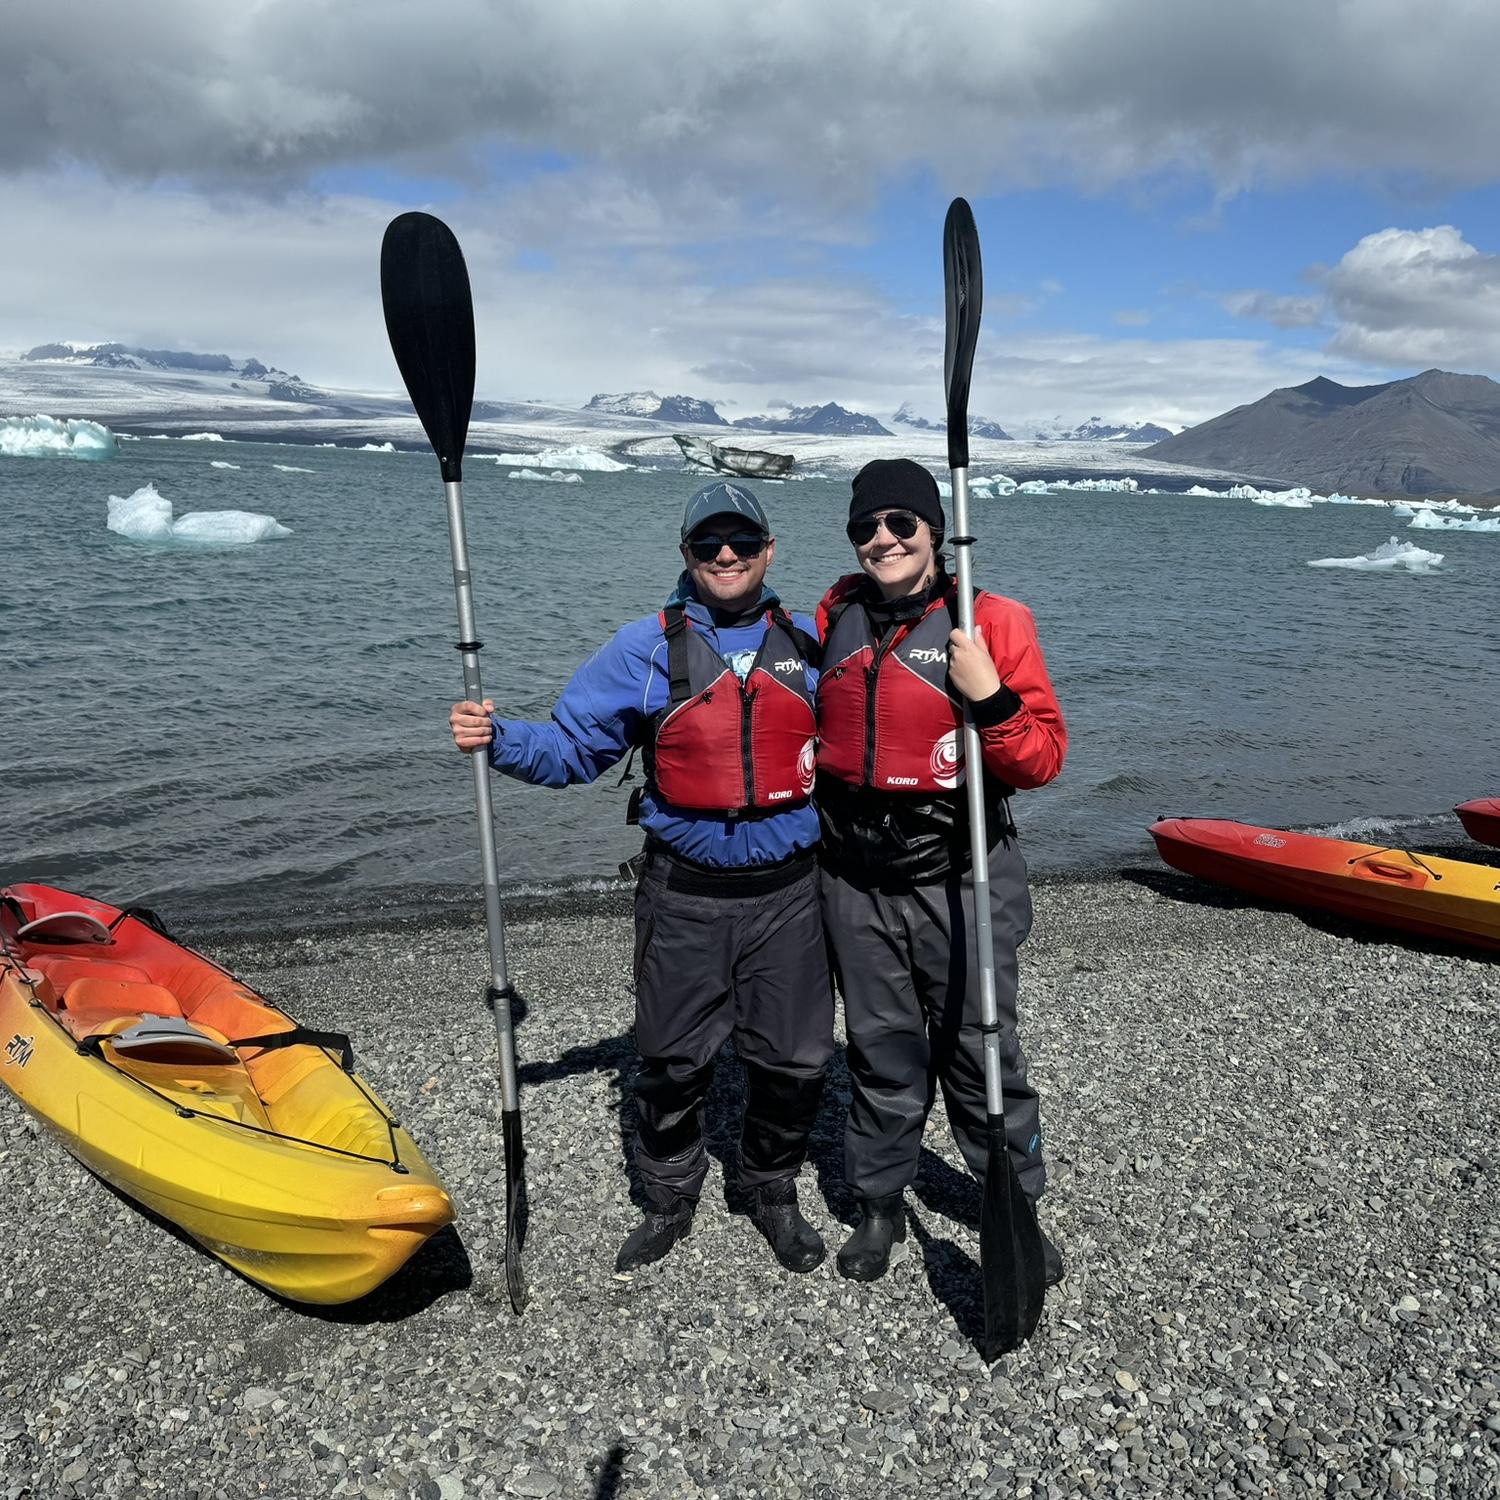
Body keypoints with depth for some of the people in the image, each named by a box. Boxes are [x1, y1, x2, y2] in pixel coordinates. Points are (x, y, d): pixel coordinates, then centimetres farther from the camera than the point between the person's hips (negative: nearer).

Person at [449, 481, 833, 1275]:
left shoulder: (810, 644, 6)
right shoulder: (646, 650, -1)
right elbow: (573, 746, -1)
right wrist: (498, 738, -19)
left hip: (788, 894, 2)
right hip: (683, 898, -1)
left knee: (794, 1060, 9)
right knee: (672, 1061, 10)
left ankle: (772, 1190, 36)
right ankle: (670, 1200, 35)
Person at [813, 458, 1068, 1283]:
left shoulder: (992, 621, -8)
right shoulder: (835, 620, 4)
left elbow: (1043, 759, -10)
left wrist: (991, 699, -26)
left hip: (960, 880, -3)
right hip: (857, 882, 3)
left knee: (982, 1049, 8)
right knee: (880, 1051, 16)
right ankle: (879, 1202, 34)